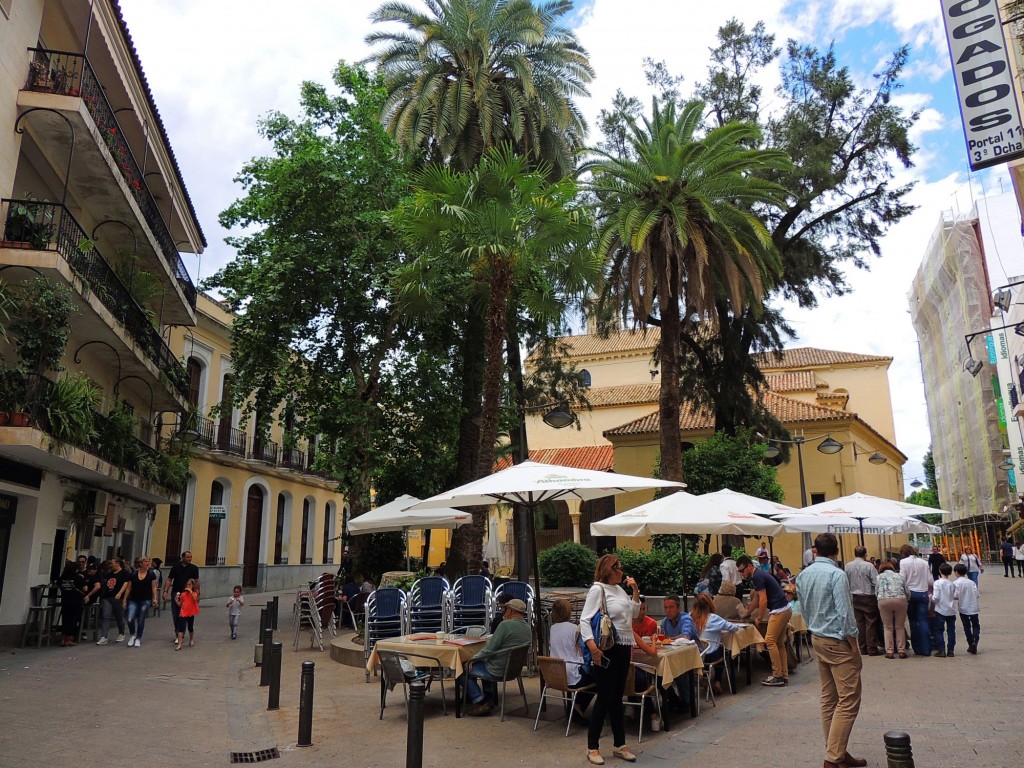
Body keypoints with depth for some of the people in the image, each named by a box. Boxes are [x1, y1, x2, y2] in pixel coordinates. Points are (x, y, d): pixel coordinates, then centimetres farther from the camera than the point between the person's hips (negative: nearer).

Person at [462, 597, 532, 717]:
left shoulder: (505, 625, -21)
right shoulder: (528, 628, 4)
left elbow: (489, 650, -19)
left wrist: (473, 659, -6)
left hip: (497, 671, -9)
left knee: (465, 669, 5)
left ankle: (481, 701, 4)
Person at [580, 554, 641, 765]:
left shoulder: (619, 589, 10)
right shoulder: (598, 589, -12)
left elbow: (634, 612, 21)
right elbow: (585, 620, -18)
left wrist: (635, 591, 8)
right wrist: (592, 646, -29)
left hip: (624, 648, 7)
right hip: (607, 650, -7)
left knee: (617, 698, 14)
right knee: (605, 698, -2)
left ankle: (619, 745, 24)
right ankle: (592, 747, 10)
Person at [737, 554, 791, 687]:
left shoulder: (758, 576, -15)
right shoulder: (759, 575, 16)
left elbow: (763, 600, -18)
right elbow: (756, 599, 25)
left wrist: (759, 618, -6)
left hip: (779, 611, -10)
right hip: (785, 610, 10)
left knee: (770, 641, -6)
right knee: (779, 643, 13)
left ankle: (777, 676, -2)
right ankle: (784, 676, 16)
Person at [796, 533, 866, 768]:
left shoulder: (803, 575, 6)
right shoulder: (837, 575, -18)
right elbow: (845, 614, -19)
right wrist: (854, 645, -10)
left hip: (817, 640, 8)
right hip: (838, 642, -8)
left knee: (829, 698, 14)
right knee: (849, 701, -4)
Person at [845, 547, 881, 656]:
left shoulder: (848, 566, -3)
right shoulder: (868, 566, -14)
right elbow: (876, 582, -15)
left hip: (855, 597, 4)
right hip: (868, 597, -4)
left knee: (859, 623, 11)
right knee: (870, 623, 2)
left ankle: (862, 648, 16)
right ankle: (871, 649, 3)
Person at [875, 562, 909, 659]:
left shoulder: (879, 577, 20)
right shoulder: (899, 576, 24)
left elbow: (876, 592, 12)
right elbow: (907, 592, 18)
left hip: (884, 601, -1)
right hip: (900, 600, 1)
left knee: (888, 627, 8)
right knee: (900, 627, 13)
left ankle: (889, 651, 7)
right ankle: (902, 651, 13)